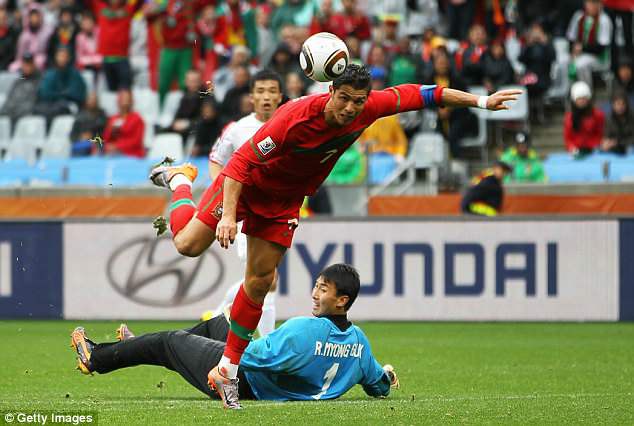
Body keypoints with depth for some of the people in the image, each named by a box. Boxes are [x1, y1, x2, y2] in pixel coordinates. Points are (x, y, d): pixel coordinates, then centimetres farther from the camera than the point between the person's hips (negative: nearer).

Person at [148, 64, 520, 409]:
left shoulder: (369, 109, -20)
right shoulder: (296, 117, -36)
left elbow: (417, 95, -6)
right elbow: (241, 162, -34)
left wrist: (481, 101, -3)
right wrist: (228, 215, -44)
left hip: (284, 201, 5)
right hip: (246, 183, -4)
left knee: (260, 282, 1)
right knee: (189, 245, -8)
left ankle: (227, 371, 11)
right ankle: (180, 180, 23)